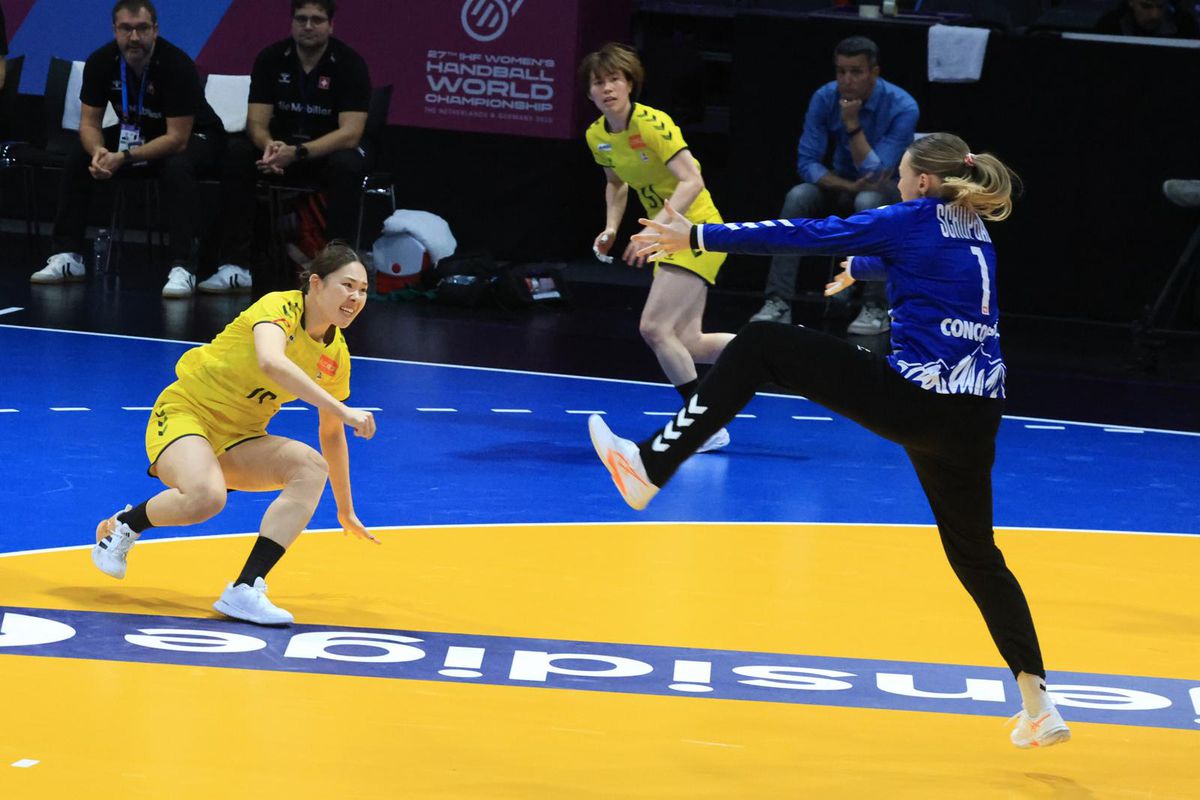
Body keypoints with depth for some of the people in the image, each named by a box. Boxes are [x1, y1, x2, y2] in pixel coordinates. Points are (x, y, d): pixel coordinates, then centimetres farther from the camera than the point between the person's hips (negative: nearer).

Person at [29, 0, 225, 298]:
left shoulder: (176, 65, -29)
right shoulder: (101, 62, -14)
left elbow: (177, 139, -31)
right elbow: (90, 122, -9)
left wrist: (124, 158, -39)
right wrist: (99, 152, -33)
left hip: (193, 135, -5)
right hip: (137, 133, 6)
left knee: (176, 168, -38)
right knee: (78, 159, -14)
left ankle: (183, 268, -38)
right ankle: (67, 257, -6)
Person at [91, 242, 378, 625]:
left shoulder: (336, 356, 2)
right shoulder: (280, 307, -18)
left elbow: (331, 434, 17)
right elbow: (270, 362, -41)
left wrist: (346, 510, 21)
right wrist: (342, 410, -44)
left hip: (237, 441, 7)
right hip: (187, 412, -7)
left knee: (313, 467, -23)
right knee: (206, 496, -38)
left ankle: (244, 591, -27)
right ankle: (124, 525, -4)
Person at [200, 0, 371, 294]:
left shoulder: (349, 63, -18)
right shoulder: (271, 59, -8)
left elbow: (350, 133, -25)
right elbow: (257, 122, -11)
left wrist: (298, 153, -39)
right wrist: (269, 146, -36)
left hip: (332, 148, -3)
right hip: (284, 144, 3)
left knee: (347, 164, -38)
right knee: (235, 154, -24)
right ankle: (236, 265, -25)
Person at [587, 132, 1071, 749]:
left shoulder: (915, 220, -1)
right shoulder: (975, 234, 21)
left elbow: (806, 235, -3)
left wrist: (698, 238, 1)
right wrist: (857, 271, 65)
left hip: (909, 398, -7)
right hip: (975, 417, 7)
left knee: (759, 346, 3)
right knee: (975, 554, 20)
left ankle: (649, 468, -1)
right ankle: (1037, 706, 12)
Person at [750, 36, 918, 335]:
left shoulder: (902, 107, -24)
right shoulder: (825, 98, -12)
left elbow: (876, 173, -28)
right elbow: (807, 163, -12)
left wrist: (852, 123, -34)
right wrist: (849, 186, -27)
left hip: (892, 190, -3)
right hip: (842, 185, 4)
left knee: (868, 202, -38)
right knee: (797, 197, -27)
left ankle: (877, 308, -30)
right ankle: (778, 302, -27)